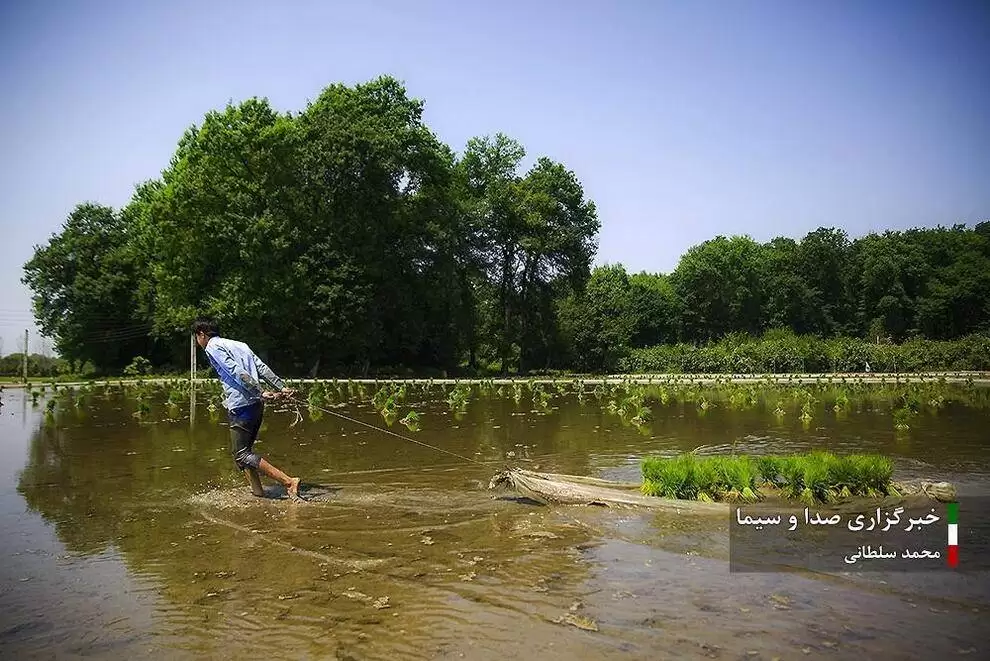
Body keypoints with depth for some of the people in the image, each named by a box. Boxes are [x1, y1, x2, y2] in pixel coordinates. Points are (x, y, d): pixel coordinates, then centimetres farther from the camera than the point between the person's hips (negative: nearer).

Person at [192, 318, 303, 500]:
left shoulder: (212, 347, -1)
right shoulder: (239, 344, 23)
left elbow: (237, 372, -15)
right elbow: (262, 368, 12)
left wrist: (260, 393, -22)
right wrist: (281, 387, 3)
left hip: (241, 406, -9)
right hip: (256, 404, 9)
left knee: (242, 454, -6)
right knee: (241, 451, 18)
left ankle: (289, 482, -15)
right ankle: (257, 491, 15)